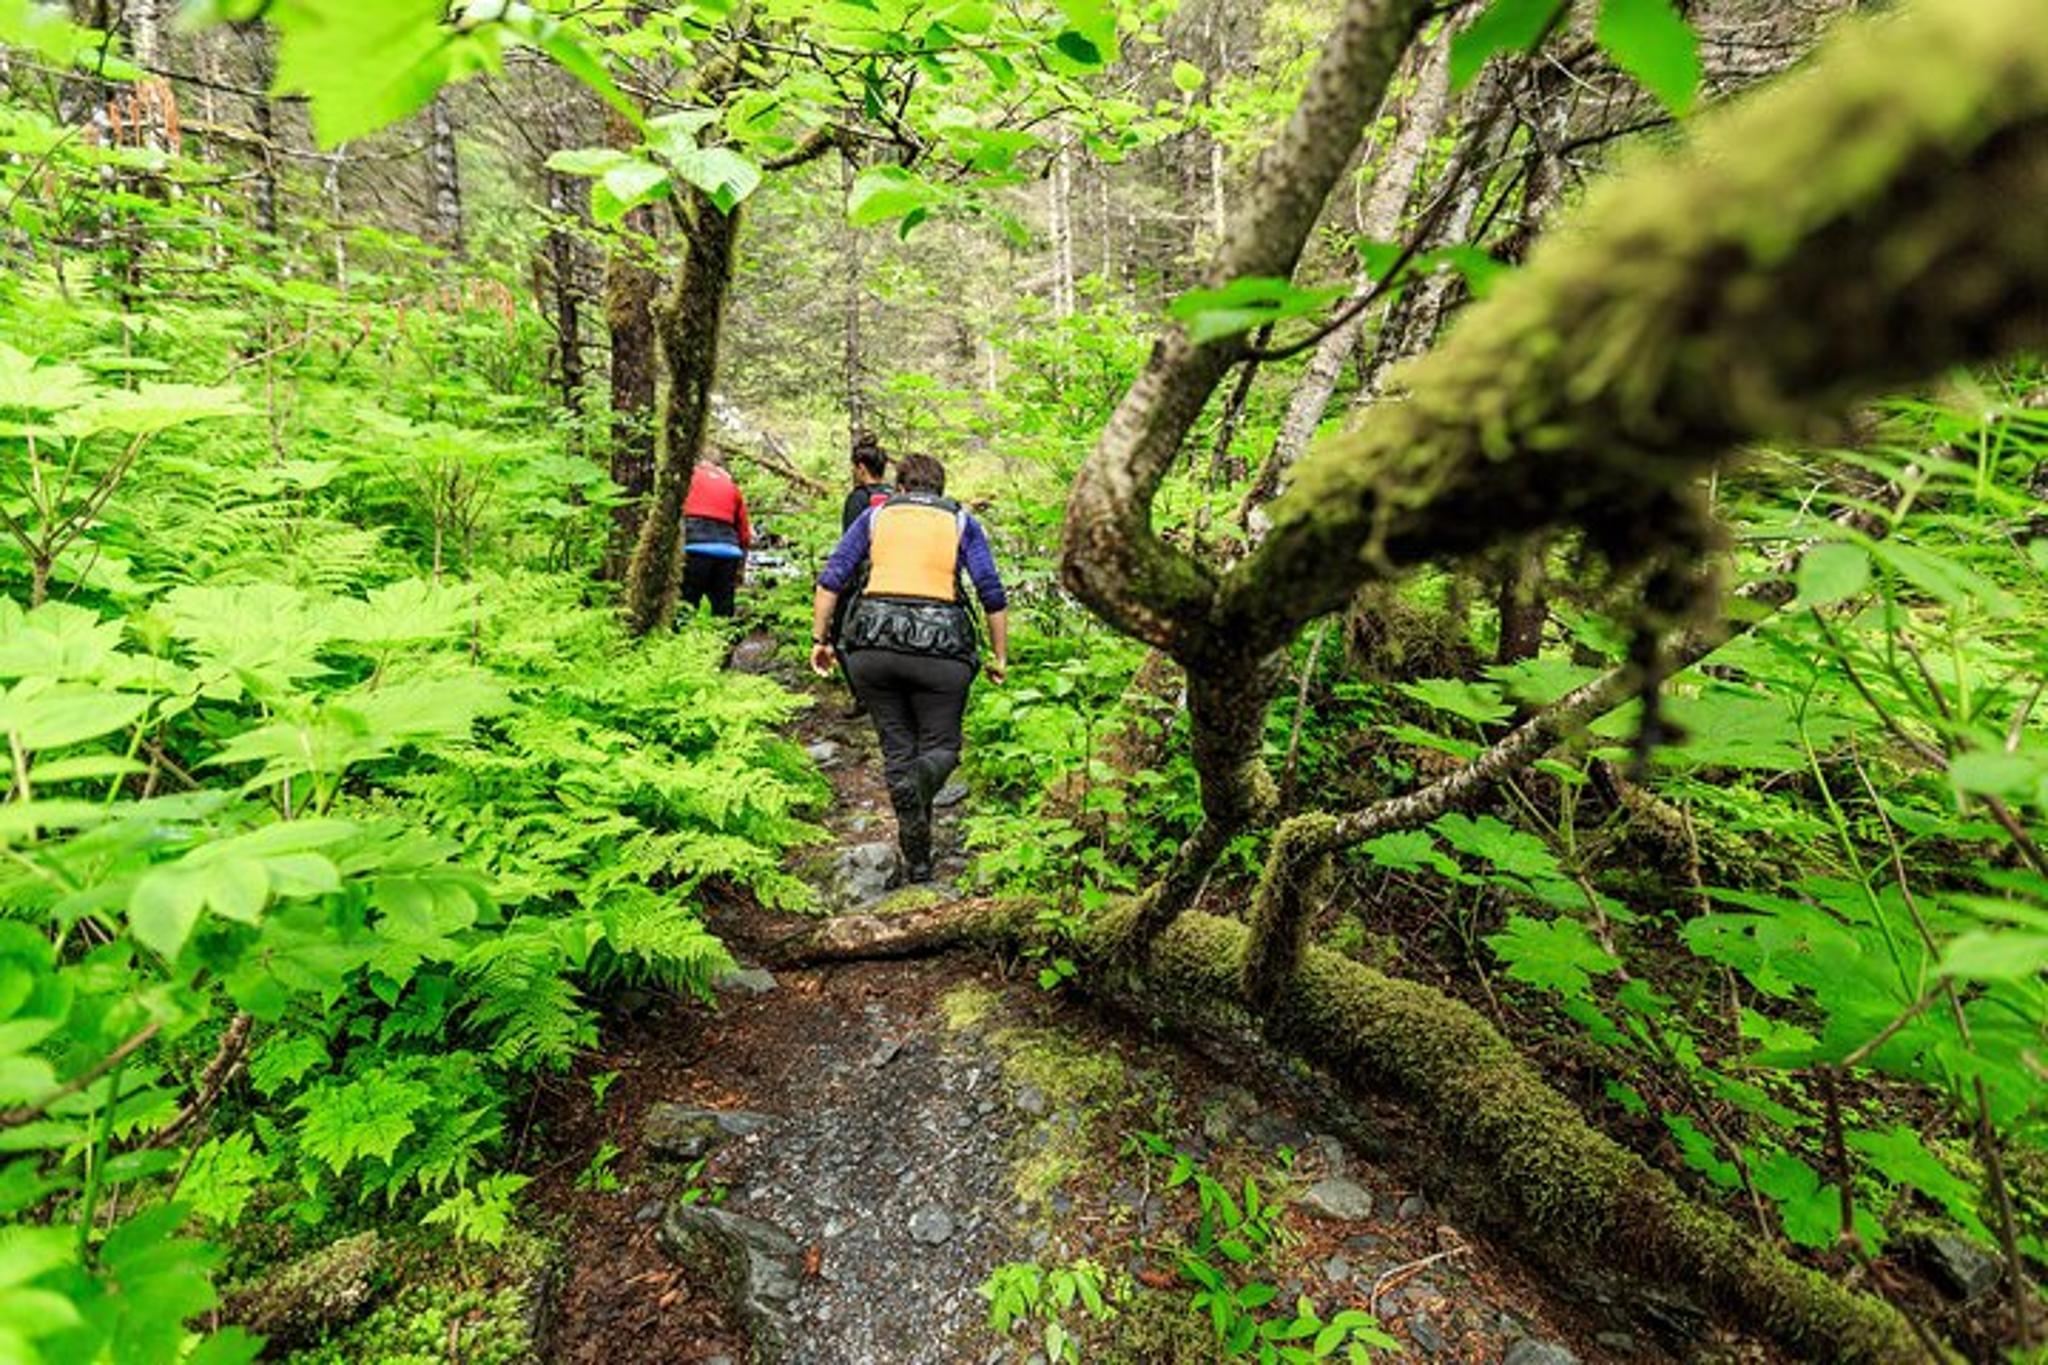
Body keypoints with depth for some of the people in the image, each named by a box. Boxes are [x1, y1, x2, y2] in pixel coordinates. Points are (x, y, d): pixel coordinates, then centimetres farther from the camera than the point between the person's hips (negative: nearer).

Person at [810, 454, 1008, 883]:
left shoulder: (875, 516, 16)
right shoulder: (962, 522, 13)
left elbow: (831, 579, 7)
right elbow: (993, 594, 4)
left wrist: (820, 639, 11)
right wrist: (1000, 656, 10)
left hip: (874, 641, 2)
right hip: (940, 647, -1)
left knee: (897, 746, 13)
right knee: (941, 747, 12)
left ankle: (917, 860, 10)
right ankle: (922, 779, -24)